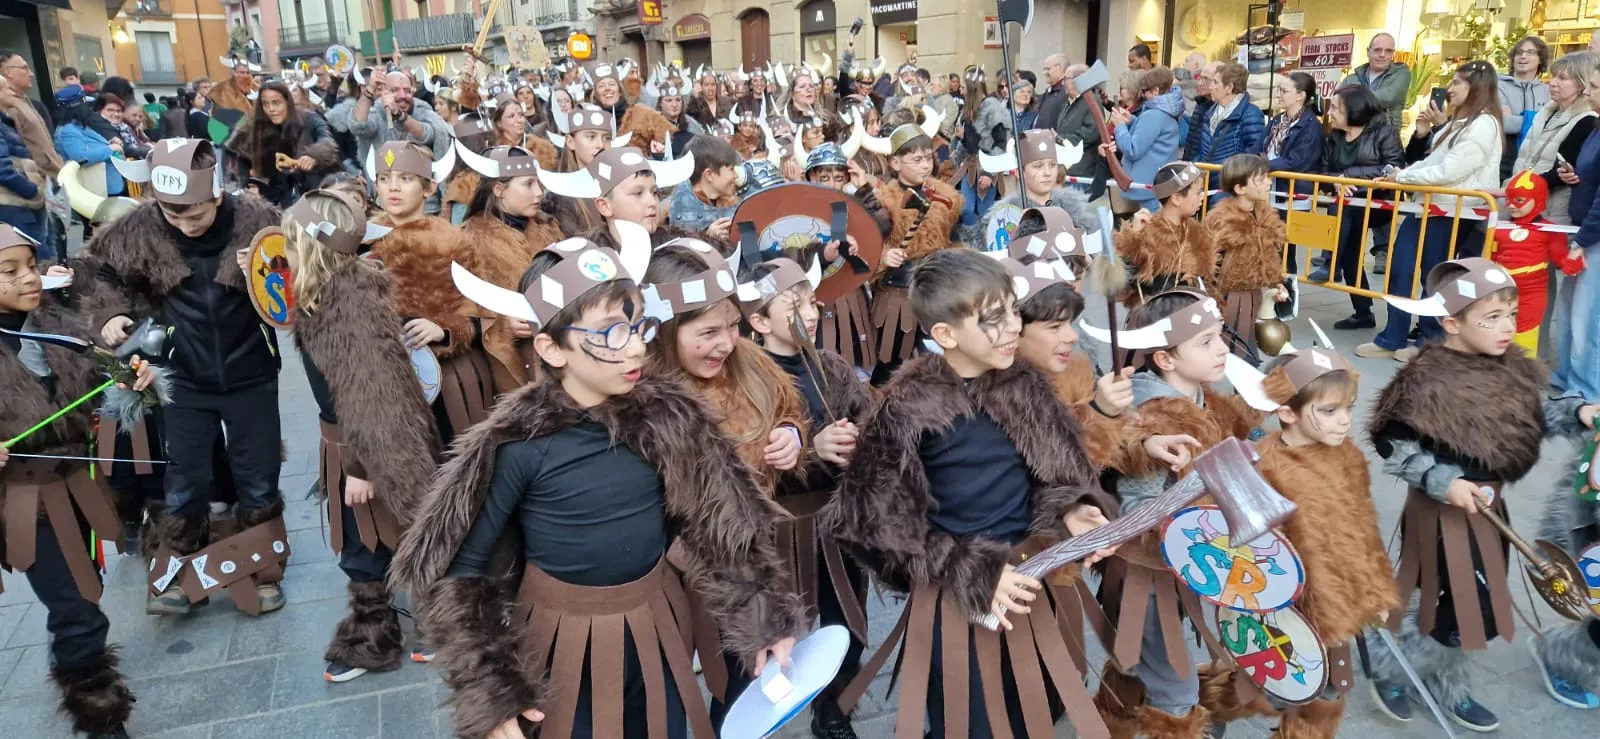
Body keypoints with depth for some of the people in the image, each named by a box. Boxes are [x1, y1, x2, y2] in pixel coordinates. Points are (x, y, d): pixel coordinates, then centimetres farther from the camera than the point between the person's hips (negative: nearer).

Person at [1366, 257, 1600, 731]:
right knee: (1467, 612, -4)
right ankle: (1389, 666, 18)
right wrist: (1443, 483, -26)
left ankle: (1449, 688, 39)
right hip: (1445, 510, -8)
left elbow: (1535, 415, 14)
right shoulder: (1429, 378, -25)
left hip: (1488, 504, 8)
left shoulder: (1511, 366, 0)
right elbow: (1393, 446, -22)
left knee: (1471, 607, 20)